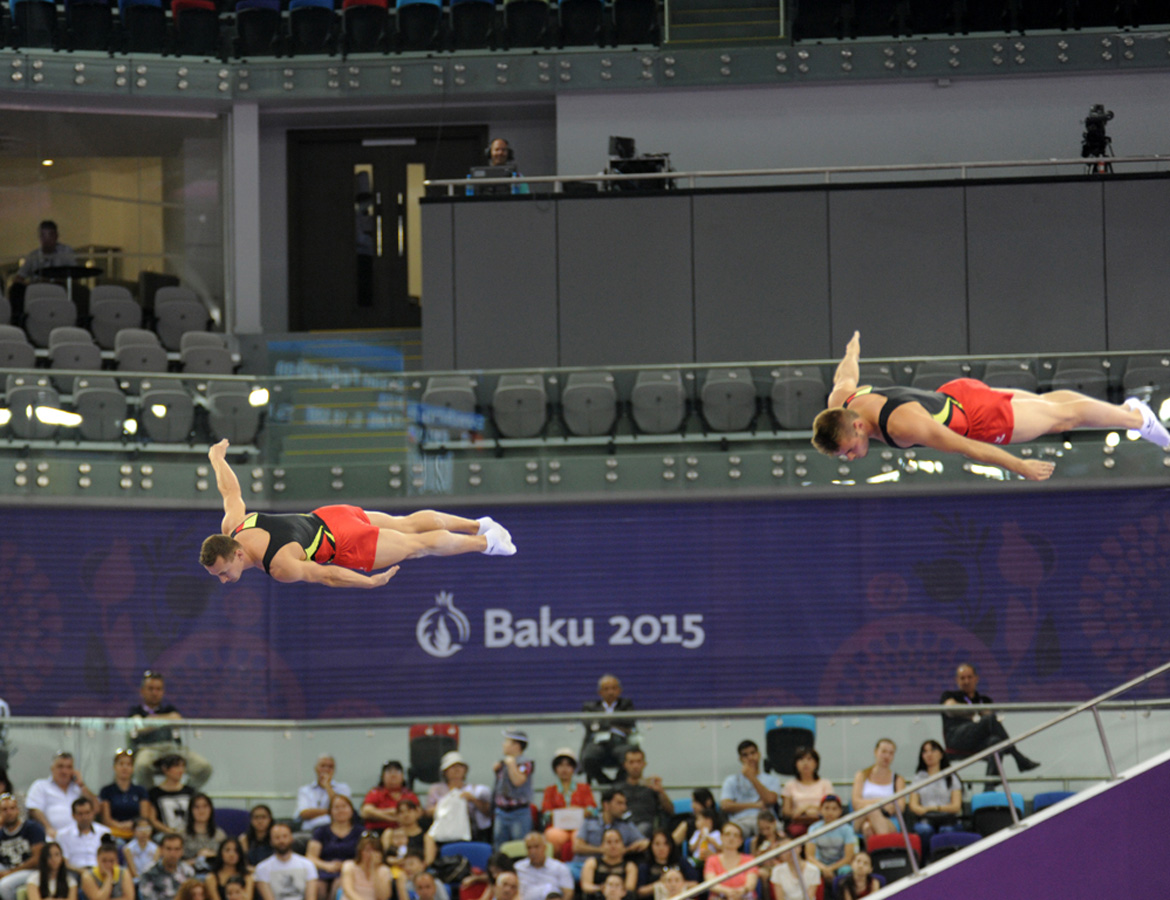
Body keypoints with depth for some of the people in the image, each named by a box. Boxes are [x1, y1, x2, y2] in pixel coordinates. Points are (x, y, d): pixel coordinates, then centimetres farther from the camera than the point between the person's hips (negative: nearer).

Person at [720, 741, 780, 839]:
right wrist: (755, 805, 2)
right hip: (740, 820, 0)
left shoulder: (772, 779, 23)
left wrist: (751, 777, 4)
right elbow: (725, 805, 7)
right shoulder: (731, 780, 23)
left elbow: (770, 799, 2)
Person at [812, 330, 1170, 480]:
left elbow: (964, 446, -35)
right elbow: (846, 375, 5)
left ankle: (1137, 418, 41)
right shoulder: (840, 402, -20)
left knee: (1064, 416, 17)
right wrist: (852, 354, 29)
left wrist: (1020, 467, -27)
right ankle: (1126, 409, 50)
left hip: (978, 415, -8)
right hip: (954, 393, 8)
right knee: (1046, 404, 28)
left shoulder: (902, 424, -43)